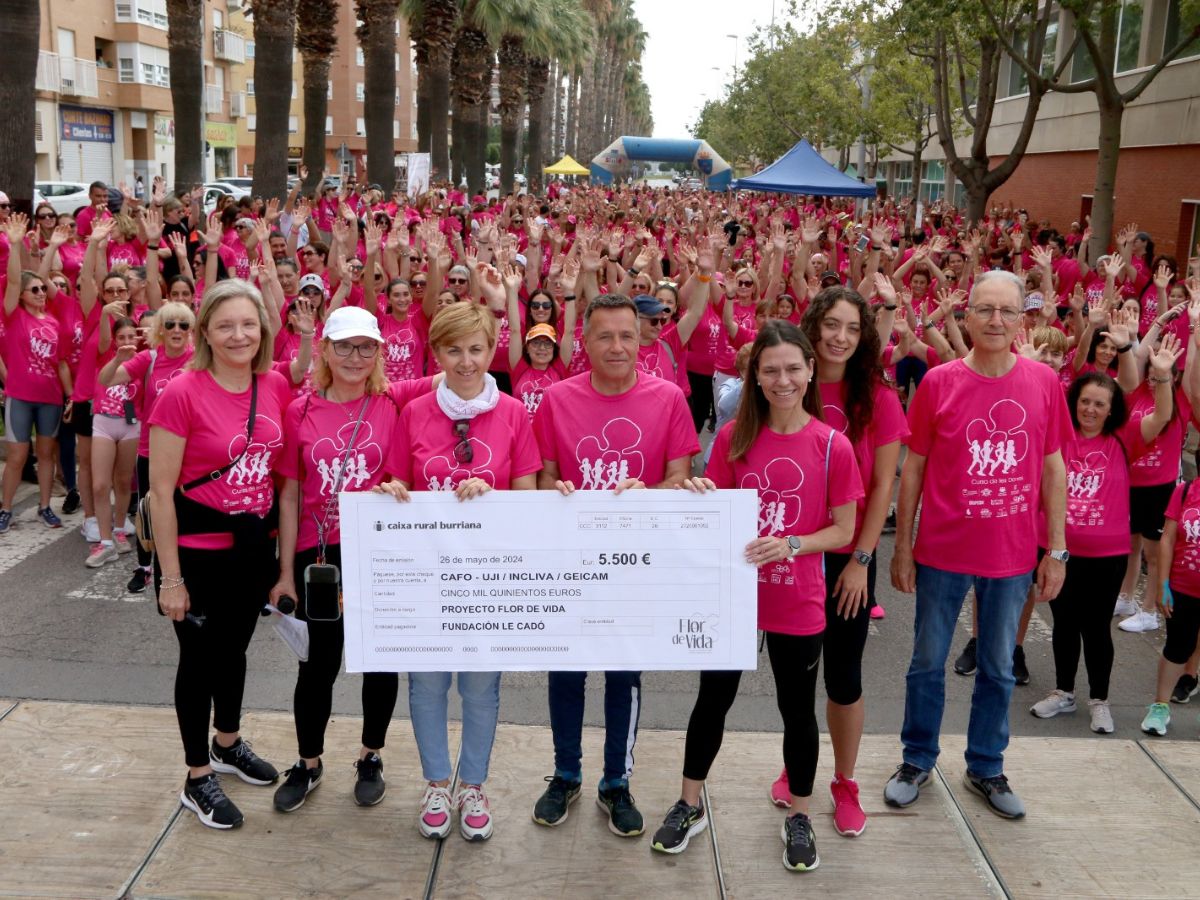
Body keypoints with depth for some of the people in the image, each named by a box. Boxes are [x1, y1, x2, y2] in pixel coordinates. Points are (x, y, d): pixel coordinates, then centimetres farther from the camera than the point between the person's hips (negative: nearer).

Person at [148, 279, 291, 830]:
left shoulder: (276, 387, -3)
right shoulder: (182, 394, -19)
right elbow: (161, 491, -16)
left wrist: (282, 546, 7)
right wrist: (170, 577, -15)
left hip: (253, 546, 5)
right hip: (198, 550, -5)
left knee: (234, 648, 23)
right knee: (200, 658, 10)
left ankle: (227, 744, 46)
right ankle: (197, 780, 27)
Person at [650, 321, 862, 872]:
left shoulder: (832, 446, -9)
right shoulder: (733, 437, -3)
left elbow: (843, 531, -5)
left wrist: (790, 544, -21)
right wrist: (700, 499, -17)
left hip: (797, 603, -1)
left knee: (798, 709, 13)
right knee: (713, 699, 14)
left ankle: (798, 817, 32)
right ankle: (690, 806, 31)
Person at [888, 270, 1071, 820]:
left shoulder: (1044, 383, -3)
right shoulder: (939, 382, -7)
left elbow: (1052, 470, 4)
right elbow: (913, 468, -1)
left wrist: (1056, 550, 2)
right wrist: (902, 548, -2)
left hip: (1012, 556, 2)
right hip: (942, 551, -1)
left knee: (998, 669, 15)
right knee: (928, 662, 12)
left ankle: (986, 768, 32)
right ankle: (917, 759, 31)